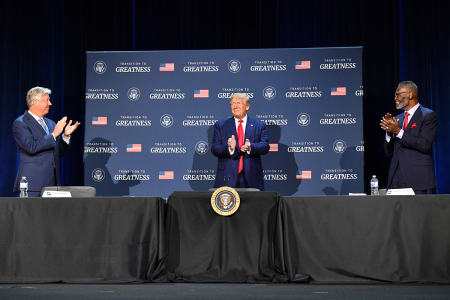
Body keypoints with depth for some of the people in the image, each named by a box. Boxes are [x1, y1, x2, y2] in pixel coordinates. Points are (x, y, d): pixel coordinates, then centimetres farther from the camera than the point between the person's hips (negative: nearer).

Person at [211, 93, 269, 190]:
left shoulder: (259, 125, 11)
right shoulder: (220, 125, 11)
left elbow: (265, 146, -1)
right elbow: (214, 149, 2)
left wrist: (251, 147, -21)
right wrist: (229, 148, -19)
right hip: (227, 177, 0)